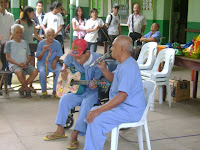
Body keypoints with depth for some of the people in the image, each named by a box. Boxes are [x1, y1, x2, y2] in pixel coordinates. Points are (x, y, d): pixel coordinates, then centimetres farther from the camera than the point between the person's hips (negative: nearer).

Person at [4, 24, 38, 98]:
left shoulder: (25, 43, 17)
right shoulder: (9, 43, 5)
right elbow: (8, 58, -1)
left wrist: (26, 63, -8)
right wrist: (18, 64, -15)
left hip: (25, 64, 4)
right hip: (14, 64, -4)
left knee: (35, 71, -27)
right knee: (19, 72, -38)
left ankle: (22, 88, -13)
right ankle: (27, 89, -14)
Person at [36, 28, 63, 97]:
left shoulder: (57, 43, 3)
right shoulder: (41, 43, -1)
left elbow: (58, 56, 11)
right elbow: (39, 58, -1)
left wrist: (55, 61, -12)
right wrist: (43, 51, -19)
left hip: (53, 63, 1)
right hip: (42, 63, -1)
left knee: (60, 71, -30)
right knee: (42, 72, -35)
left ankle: (55, 90, -11)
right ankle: (44, 91, -9)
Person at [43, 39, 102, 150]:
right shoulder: (72, 57, -5)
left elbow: (99, 81, -18)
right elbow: (66, 63, 18)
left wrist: (95, 85, -41)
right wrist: (64, 70, -3)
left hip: (94, 91, -5)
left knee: (86, 103, -33)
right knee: (64, 99, -17)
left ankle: (74, 135, -27)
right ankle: (60, 130, -4)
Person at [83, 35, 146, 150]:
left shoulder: (128, 67, -24)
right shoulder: (124, 63, 12)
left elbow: (122, 96, -30)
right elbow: (114, 79, 28)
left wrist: (99, 110, -28)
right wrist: (103, 68, 8)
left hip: (130, 110, -11)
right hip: (122, 106, 11)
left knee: (96, 120, -23)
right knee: (92, 113, 11)